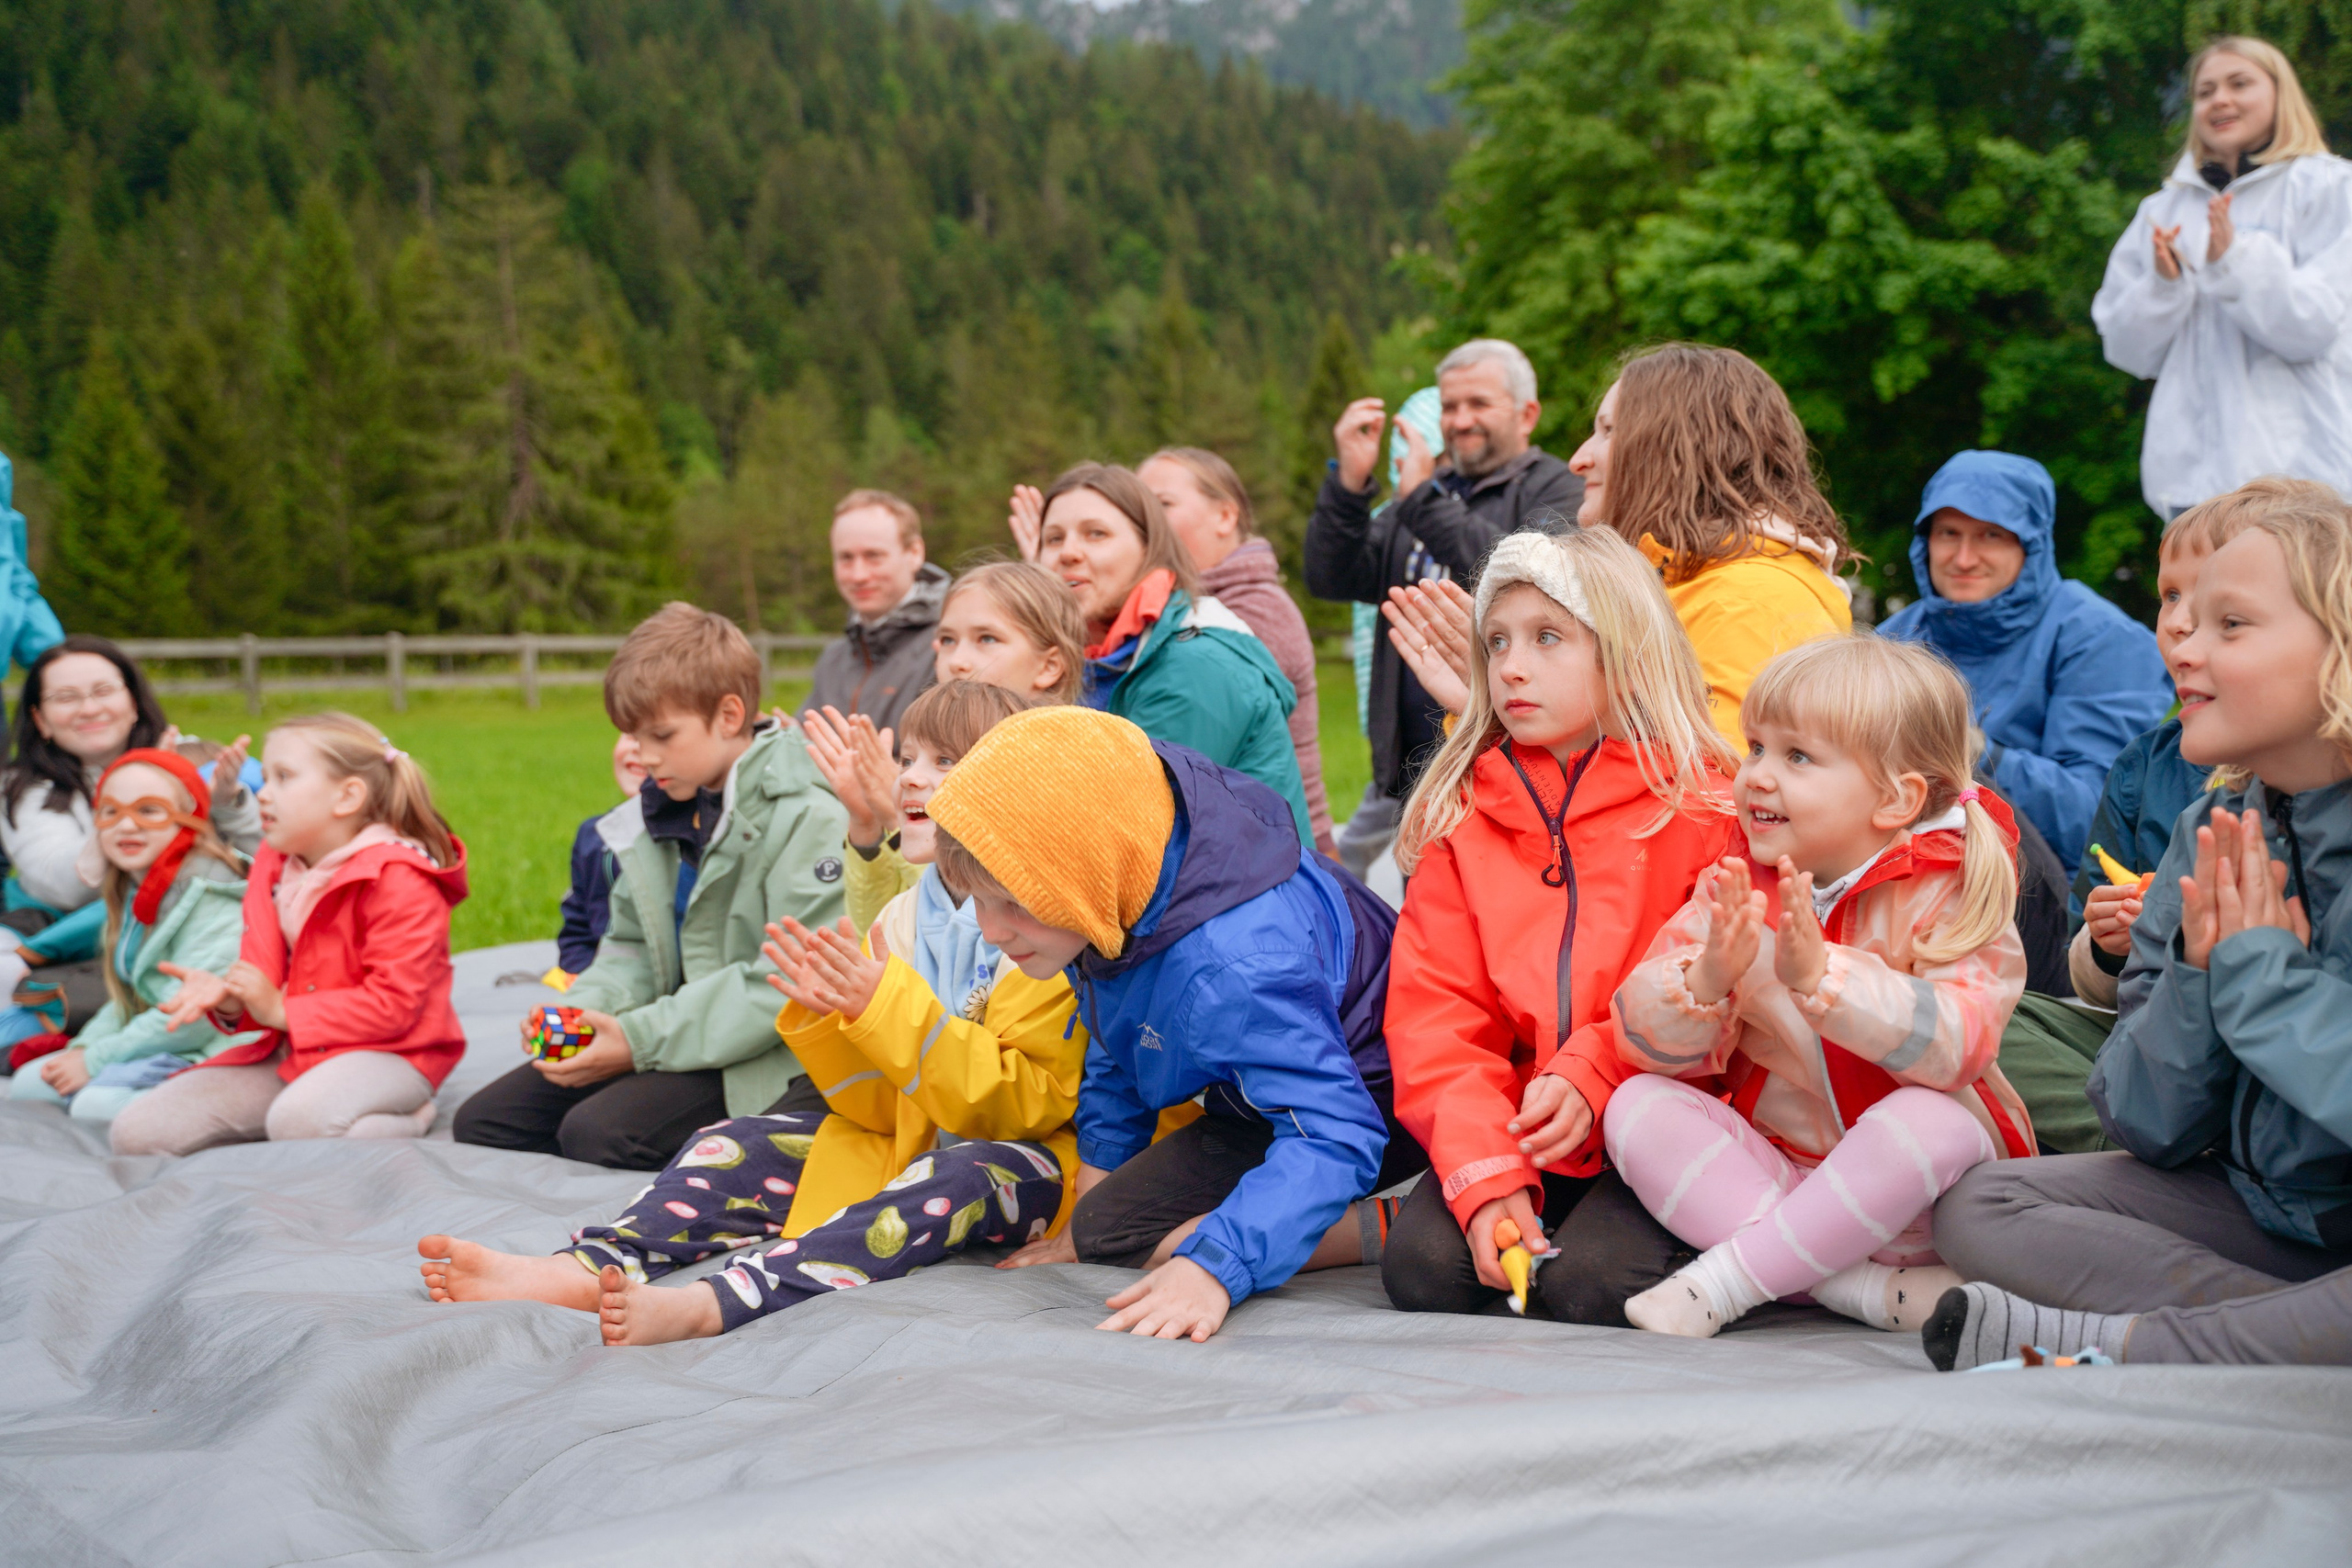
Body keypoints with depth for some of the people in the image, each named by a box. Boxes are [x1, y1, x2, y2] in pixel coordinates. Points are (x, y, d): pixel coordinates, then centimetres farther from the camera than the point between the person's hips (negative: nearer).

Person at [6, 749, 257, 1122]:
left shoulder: (209, 893, -16)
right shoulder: (134, 892, 14)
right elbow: (126, 1000, 19)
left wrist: (95, 1060, -14)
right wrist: (82, 1049, -1)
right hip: (154, 1043, 10)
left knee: (95, 1104, -28)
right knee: (27, 1085, 5)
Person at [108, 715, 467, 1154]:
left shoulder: (400, 882, -14)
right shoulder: (274, 866, 11)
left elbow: (393, 1004, -19)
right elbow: (265, 978, 10)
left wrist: (281, 1012, -15)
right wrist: (229, 998, -15)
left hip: (385, 1052, -8)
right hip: (290, 1052, 8)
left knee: (299, 1121, -41)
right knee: (137, 1131, -5)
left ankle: (411, 1118, -9)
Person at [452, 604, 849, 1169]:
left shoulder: (807, 819, -17)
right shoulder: (657, 816, 11)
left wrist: (642, 1039, -22)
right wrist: (586, 1009, -3)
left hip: (758, 1060, -9)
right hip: (669, 1044, 9)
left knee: (597, 1133, -29)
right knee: (481, 1121, 3)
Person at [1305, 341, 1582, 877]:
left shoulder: (1557, 493, 1)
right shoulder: (1423, 491, 20)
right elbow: (1331, 579, 9)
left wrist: (1425, 501, -21)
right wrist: (1349, 483, -6)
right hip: (1411, 768, 6)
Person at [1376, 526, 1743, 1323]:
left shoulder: (1706, 806, -2)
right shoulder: (1460, 816, 8)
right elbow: (1434, 1010, 1)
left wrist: (1594, 1075, -20)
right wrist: (1484, 1173, -14)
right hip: (1511, 1131, 3)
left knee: (1589, 1284, -26)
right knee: (1420, 1270, -21)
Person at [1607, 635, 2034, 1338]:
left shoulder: (1949, 896, -12)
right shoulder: (1730, 891, 0)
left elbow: (1957, 1044, -30)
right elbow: (1644, 1044, -9)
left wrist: (1820, 975, -42)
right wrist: (1705, 980, -31)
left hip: (1904, 1197, -4)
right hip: (1768, 1168, 4)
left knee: (1935, 1120, -34)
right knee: (1637, 1105, -18)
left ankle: (1724, 1281, -24)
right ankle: (1866, 1289, -28)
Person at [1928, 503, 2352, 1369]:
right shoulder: (2211, 838, 2)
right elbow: (2147, 1129, 0)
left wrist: (2260, 969, -20)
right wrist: (2201, 973, -18)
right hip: (2261, 1211, 7)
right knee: (1977, 1209, -4)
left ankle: (2119, 1346, -20)